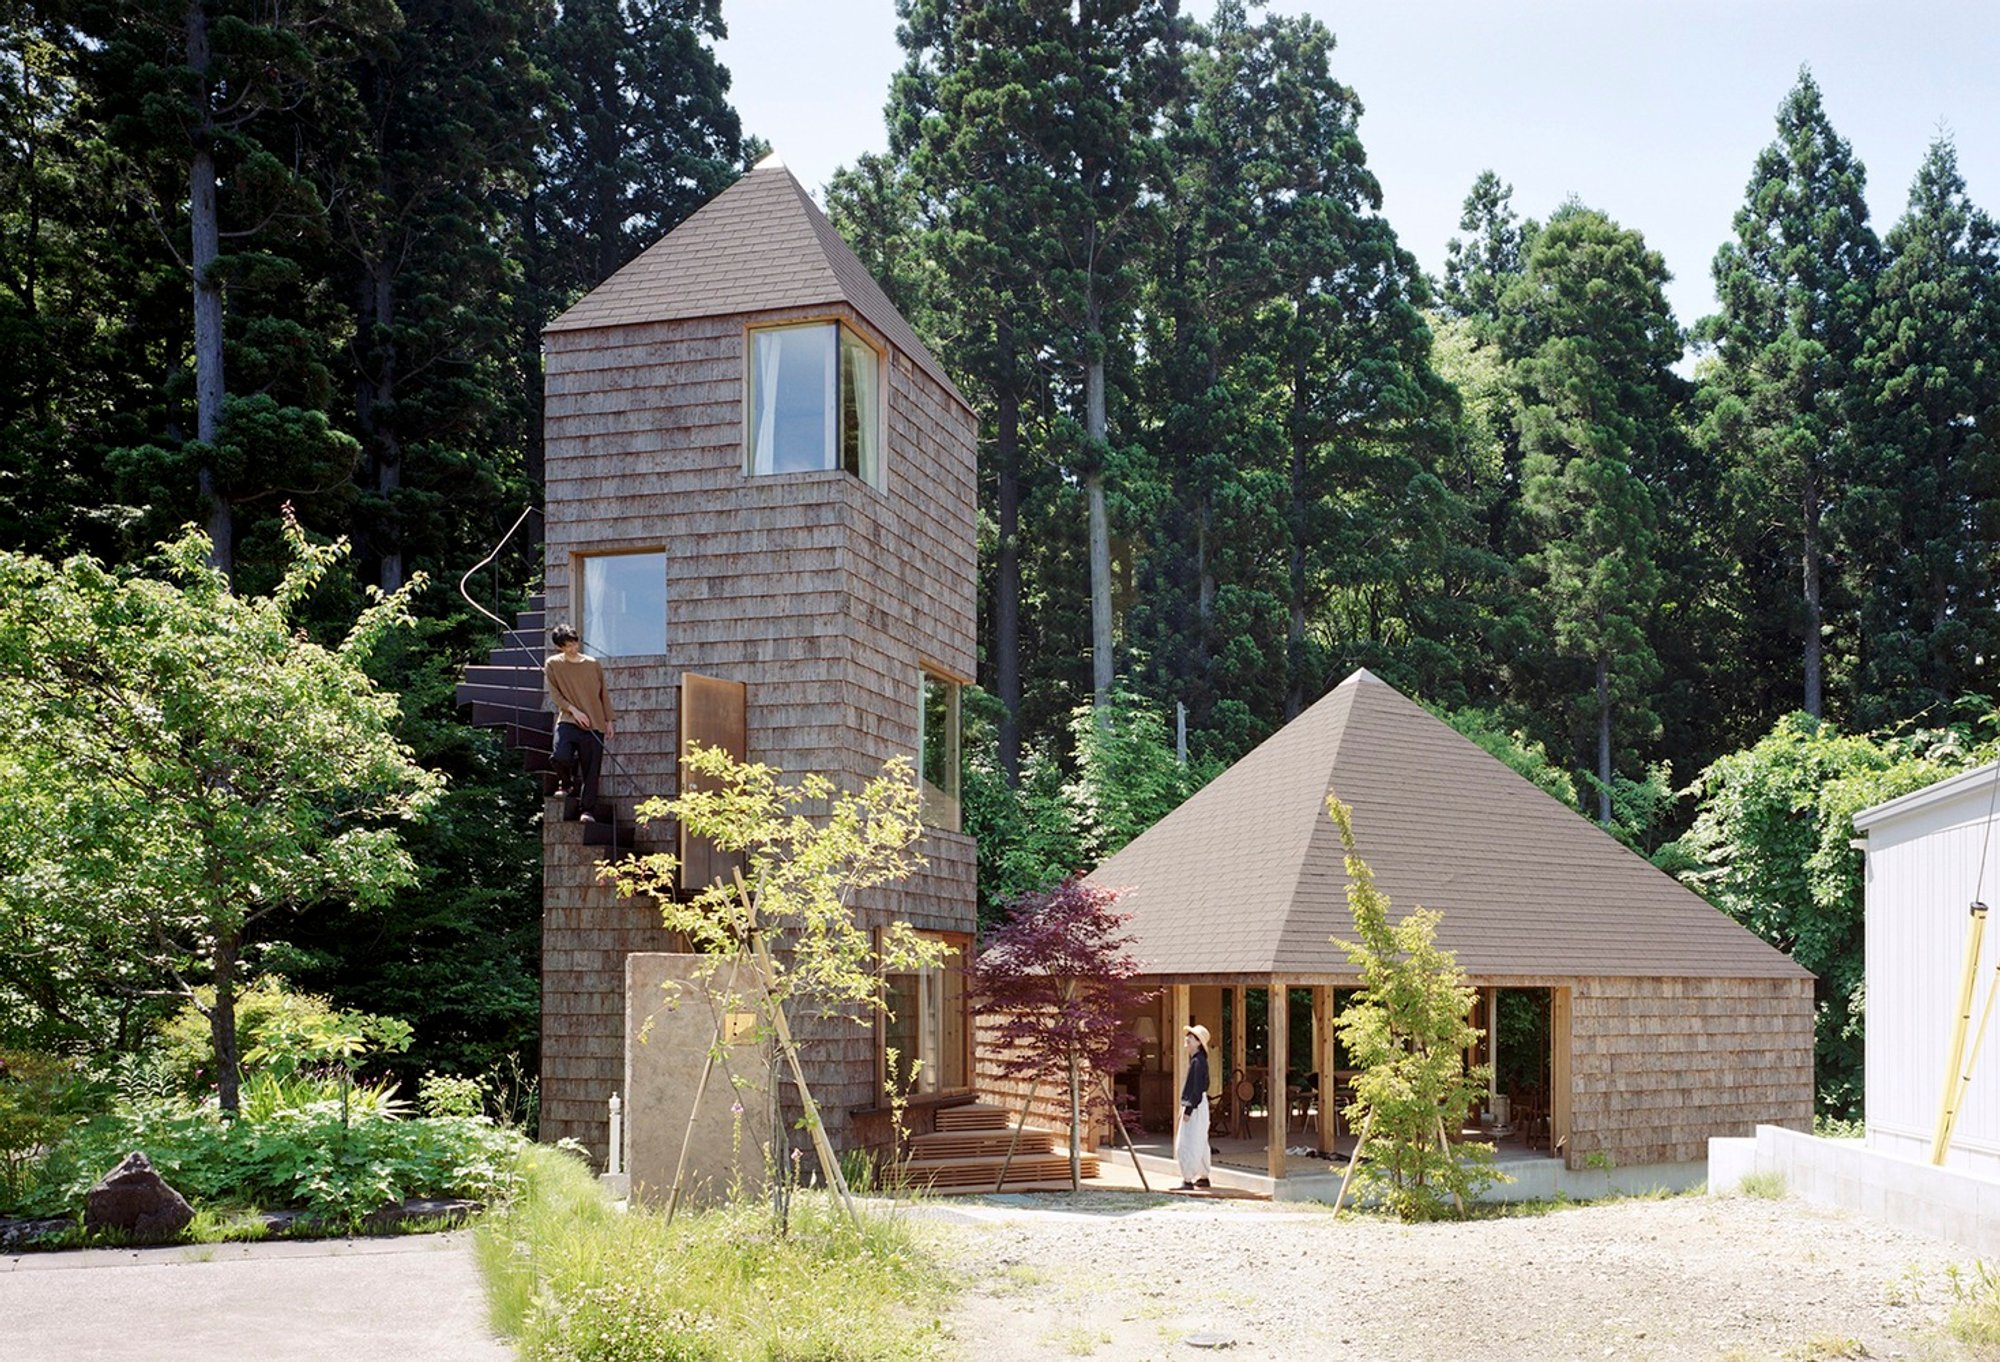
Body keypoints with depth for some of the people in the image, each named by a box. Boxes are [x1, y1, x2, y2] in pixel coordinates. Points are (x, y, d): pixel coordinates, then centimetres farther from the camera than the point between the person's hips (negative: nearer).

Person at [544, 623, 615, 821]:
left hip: (594, 724, 2)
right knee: (560, 757, -25)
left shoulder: (593, 664, 10)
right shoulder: (553, 664, 6)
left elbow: (604, 694, 14)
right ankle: (566, 784, 7)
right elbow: (554, 694, 2)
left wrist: (608, 720, 11)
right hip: (567, 721, -1)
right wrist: (573, 710, -12)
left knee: (591, 769, -5)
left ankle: (587, 810, 3)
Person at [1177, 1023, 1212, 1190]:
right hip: (1195, 1105, 10)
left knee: (1189, 1144, -9)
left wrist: (1189, 1110, -21)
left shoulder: (1198, 1062, -17)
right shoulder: (1194, 1059, 12)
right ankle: (1203, 1177, 26)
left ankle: (1188, 1180, -8)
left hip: (1196, 1106, -10)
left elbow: (1197, 1089, -21)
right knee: (1199, 1143, 17)